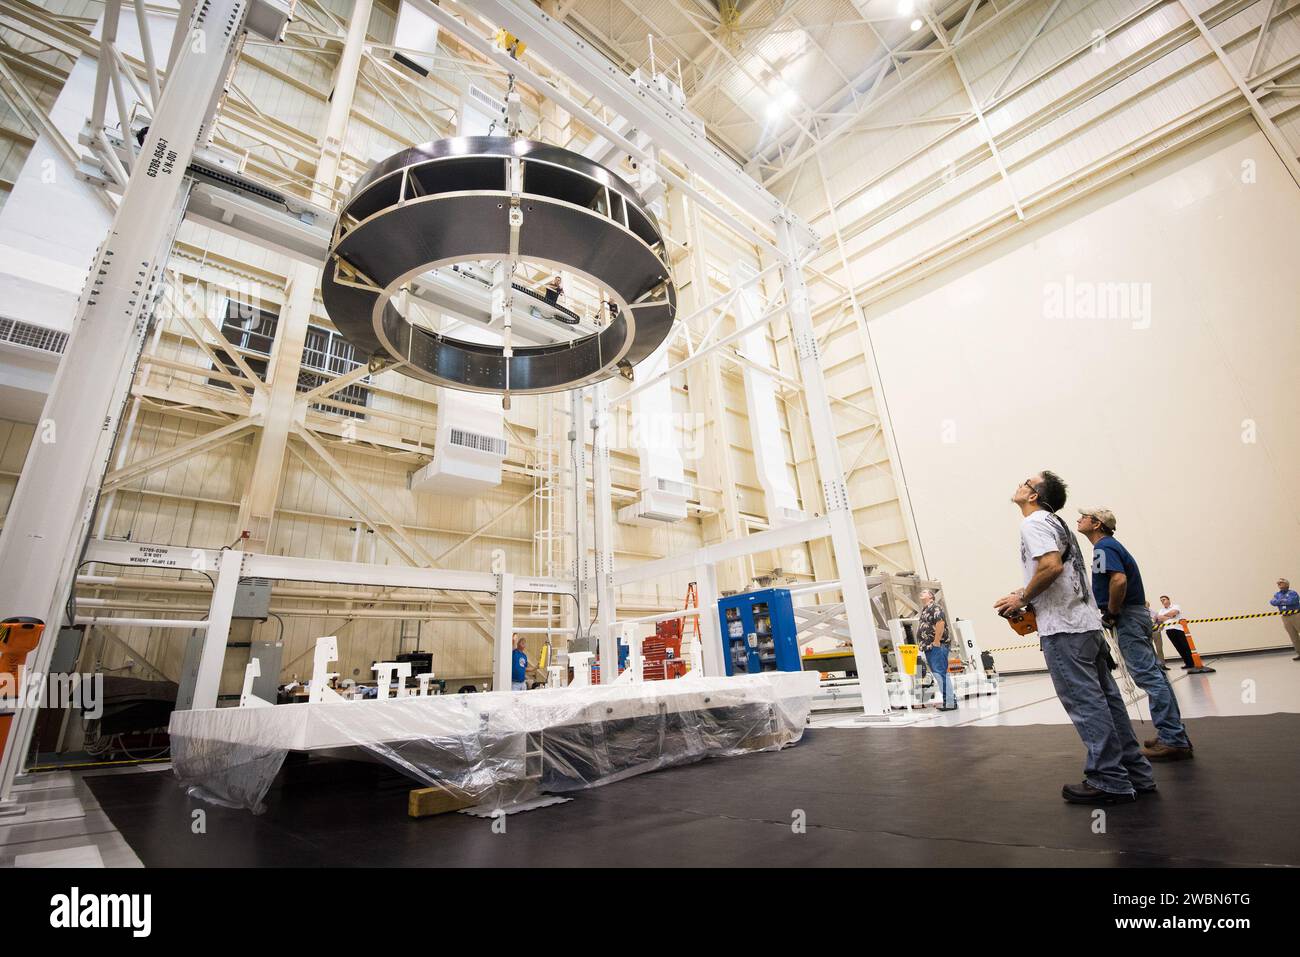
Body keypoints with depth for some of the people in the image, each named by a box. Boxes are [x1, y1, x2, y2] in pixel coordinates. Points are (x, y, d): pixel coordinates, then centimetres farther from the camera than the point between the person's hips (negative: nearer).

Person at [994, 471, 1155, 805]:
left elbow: (1052, 566, -24)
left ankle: (1110, 781, 5)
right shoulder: (1055, 522, 20)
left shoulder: (1034, 522, -10)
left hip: (1063, 628, -10)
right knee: (1105, 699, 13)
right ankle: (1136, 774, 21)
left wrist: (1022, 599, -12)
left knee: (1085, 703, -3)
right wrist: (1027, 594, 18)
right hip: (1087, 622, 10)